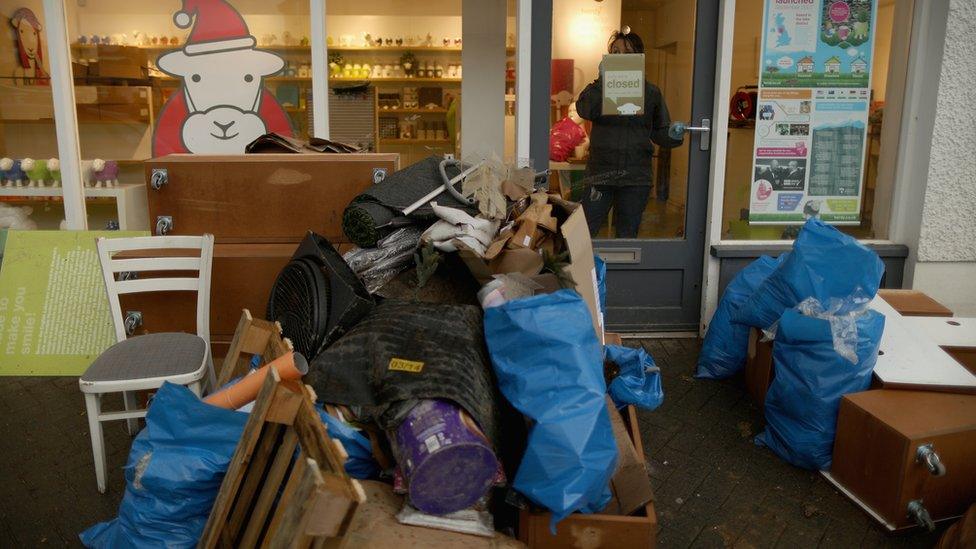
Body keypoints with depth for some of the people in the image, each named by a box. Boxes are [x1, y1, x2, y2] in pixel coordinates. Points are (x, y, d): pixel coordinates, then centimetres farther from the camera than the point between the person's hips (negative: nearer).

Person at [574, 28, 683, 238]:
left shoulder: (651, 92, 8)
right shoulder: (600, 87, 6)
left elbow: (660, 132, 10)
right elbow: (584, 110, -14)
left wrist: (674, 135, -12)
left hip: (636, 176, 1)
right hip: (600, 172, -1)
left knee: (627, 236, 9)